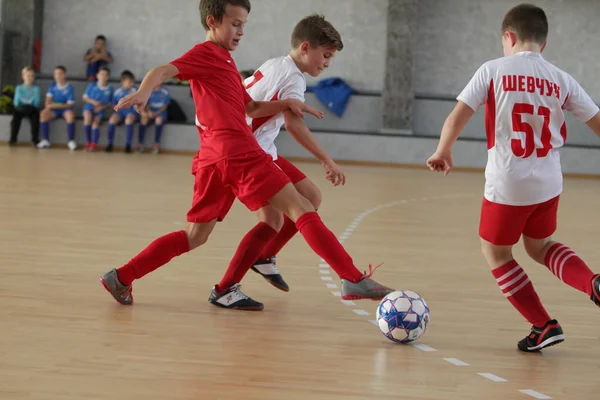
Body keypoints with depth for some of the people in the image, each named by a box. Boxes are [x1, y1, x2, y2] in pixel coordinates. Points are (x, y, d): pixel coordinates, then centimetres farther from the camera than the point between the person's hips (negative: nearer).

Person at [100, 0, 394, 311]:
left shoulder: (223, 61, 28)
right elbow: (162, 71, -15)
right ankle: (354, 280, -15)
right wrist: (144, 91, -35)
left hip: (213, 159, 10)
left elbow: (250, 108, 32)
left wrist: (287, 104, 18)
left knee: (195, 236, 13)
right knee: (300, 209, -10)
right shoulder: (205, 54, 1)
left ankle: (121, 278, 10)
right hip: (238, 153, -10)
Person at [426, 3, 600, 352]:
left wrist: (443, 153, 9)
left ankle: (544, 326, 14)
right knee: (540, 246, 26)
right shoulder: (562, 80, 3)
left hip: (507, 185, -4)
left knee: (496, 253, 17)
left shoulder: (494, 71, -5)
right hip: (549, 184, 4)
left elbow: (456, 119, -8)